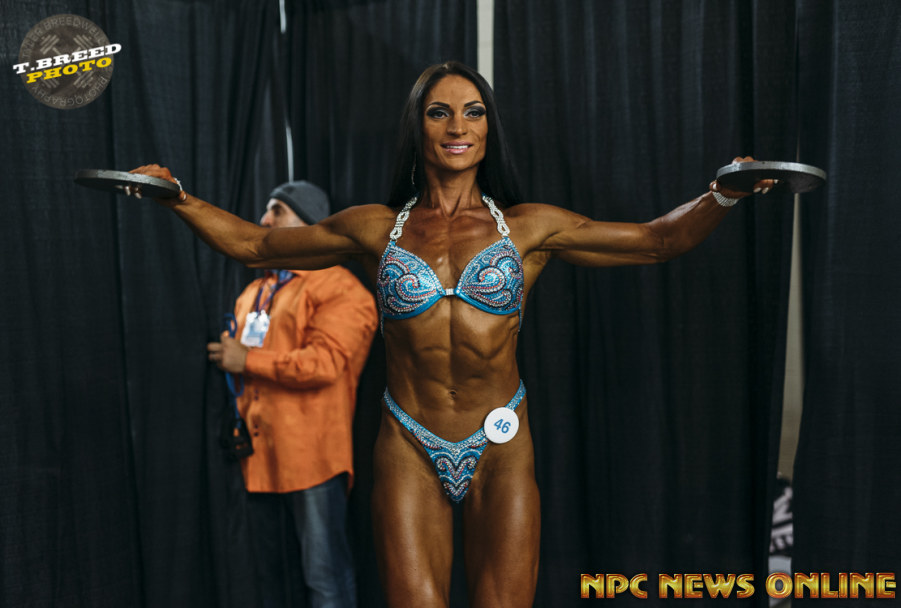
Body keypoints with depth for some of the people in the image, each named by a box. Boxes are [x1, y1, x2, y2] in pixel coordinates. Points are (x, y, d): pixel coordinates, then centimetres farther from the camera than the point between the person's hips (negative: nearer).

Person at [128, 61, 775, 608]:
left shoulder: (529, 226, 4)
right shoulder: (375, 227, 6)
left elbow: (657, 240, 5)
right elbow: (254, 244, 13)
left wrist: (723, 195, -10)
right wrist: (179, 199, 4)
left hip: (501, 449, 0)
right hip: (410, 451, 0)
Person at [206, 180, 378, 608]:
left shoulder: (338, 288, -8)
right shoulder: (254, 293, 20)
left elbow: (325, 362, -21)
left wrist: (247, 359, -14)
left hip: (311, 458, -8)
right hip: (260, 458, 8)